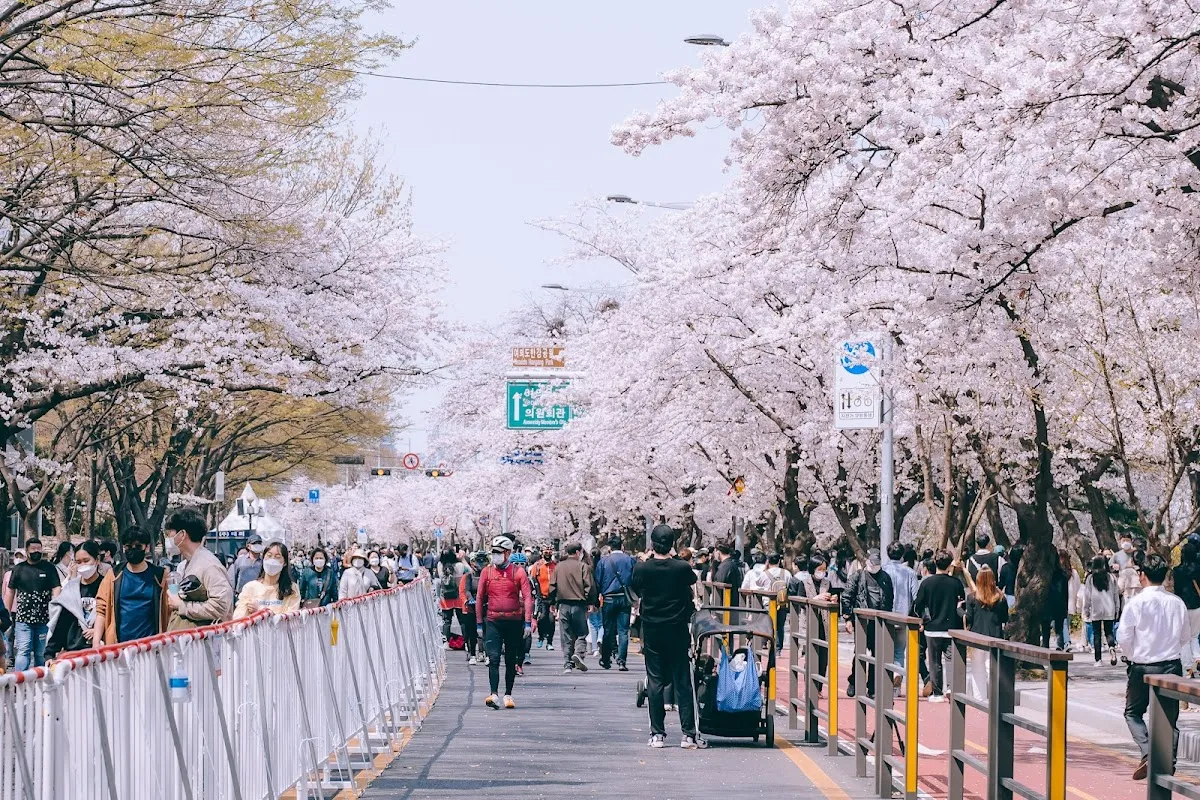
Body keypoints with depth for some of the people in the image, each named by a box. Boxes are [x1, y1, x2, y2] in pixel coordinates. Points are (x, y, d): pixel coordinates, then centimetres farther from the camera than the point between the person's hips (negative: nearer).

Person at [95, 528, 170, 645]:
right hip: (117, 645, 1)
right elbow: (101, 610, 4)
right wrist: (96, 642, -3)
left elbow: (167, 612, 1)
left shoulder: (159, 576, 2)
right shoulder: (114, 576, 5)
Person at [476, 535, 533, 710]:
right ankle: (493, 694, -20)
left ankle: (508, 695, 19)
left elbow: (527, 597, -4)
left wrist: (528, 622, -11)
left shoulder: (518, 572, -2)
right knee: (493, 658, -13)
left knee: (511, 661, 9)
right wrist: (479, 623, 7)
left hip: (513, 621, 0)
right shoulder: (487, 572, 3)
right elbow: (480, 598, 8)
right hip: (493, 622, 0)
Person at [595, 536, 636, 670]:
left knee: (608, 631, 10)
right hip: (625, 599, 0)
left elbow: (597, 582, 1)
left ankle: (606, 660, 18)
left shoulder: (603, 561, 0)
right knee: (623, 631, -1)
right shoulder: (630, 560, 1)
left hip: (608, 599, 0)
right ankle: (621, 661, -10)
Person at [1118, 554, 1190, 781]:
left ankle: (1148, 755, -6)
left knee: (1133, 713, 14)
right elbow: (1185, 637, 9)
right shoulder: (1177, 603, -2)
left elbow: (1123, 637, -10)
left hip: (1142, 667, -3)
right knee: (1169, 718, 12)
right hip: (1172, 666, 3)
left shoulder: (1136, 602, -13)